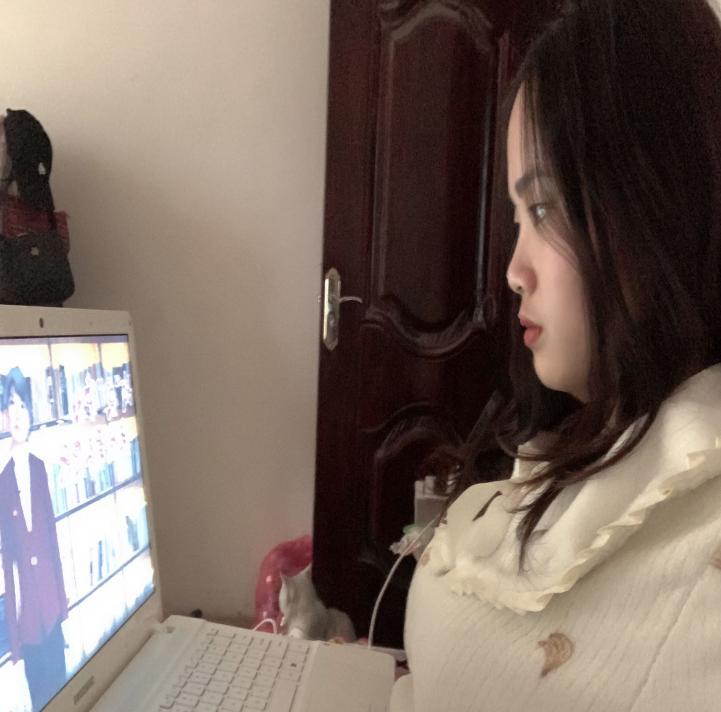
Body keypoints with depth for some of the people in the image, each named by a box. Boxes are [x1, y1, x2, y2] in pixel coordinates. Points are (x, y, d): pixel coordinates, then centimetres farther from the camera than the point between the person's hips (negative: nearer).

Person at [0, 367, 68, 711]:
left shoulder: (39, 467, 0)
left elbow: (52, 531, 6)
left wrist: (61, 594, 7)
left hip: (50, 590, 3)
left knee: (58, 676, 15)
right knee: (36, 683, 11)